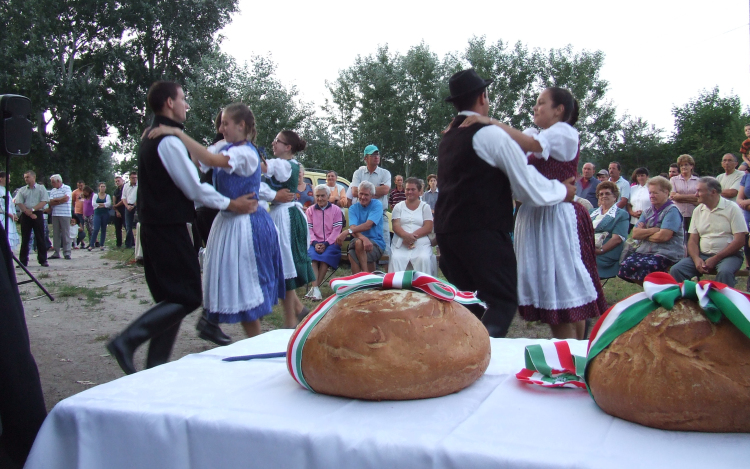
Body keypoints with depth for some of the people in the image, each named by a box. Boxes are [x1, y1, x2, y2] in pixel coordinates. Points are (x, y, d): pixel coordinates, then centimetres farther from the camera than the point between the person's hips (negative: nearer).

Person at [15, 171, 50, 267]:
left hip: (37, 214, -2)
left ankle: (43, 260, 2)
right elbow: (19, 203, 2)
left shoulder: (41, 188, 7)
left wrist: (33, 209, -15)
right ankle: (23, 260, 7)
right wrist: (27, 212, -12)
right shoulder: (22, 190, 12)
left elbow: (44, 202, -4)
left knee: (40, 238, -2)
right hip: (25, 216, 2)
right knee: (25, 238, 3)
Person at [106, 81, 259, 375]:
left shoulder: (152, 137, 17)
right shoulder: (169, 140, -14)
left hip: (154, 226, 10)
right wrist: (231, 204, -4)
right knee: (188, 298, -6)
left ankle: (156, 366, 16)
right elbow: (194, 187, -15)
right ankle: (127, 341, -9)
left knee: (172, 297, 13)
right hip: (169, 227, -10)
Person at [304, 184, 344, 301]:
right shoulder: (310, 210, 17)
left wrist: (326, 244, -14)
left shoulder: (336, 210, 10)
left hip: (331, 243, -1)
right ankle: (315, 288, -40)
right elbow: (309, 229, 5)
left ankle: (315, 288, -28)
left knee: (325, 256, -32)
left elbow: (336, 230, -1)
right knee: (312, 256, -31)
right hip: (315, 243, 1)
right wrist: (315, 243, -13)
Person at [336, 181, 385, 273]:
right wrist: (364, 238, -34)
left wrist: (347, 232, -30)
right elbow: (353, 227, -10)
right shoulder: (353, 208, 9)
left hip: (376, 243, -3)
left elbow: (368, 225, -17)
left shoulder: (377, 204, -1)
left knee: (358, 243, -34)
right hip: (357, 241, 3)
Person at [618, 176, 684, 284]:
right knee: (625, 265, -20)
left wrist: (644, 233, 0)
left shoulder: (672, 210, -3)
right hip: (644, 251, 7)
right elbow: (635, 234, 6)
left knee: (644, 267, -33)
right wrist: (654, 230, -9)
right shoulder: (648, 211, 18)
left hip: (667, 254, -7)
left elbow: (663, 236, -17)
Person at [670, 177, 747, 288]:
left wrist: (715, 259, -14)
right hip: (702, 255, 4)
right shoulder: (698, 210, 11)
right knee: (675, 270, -19)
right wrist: (696, 259, -12)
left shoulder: (732, 208, -4)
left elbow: (739, 240, -10)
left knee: (724, 272, -37)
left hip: (728, 255, -4)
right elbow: (693, 240, 9)